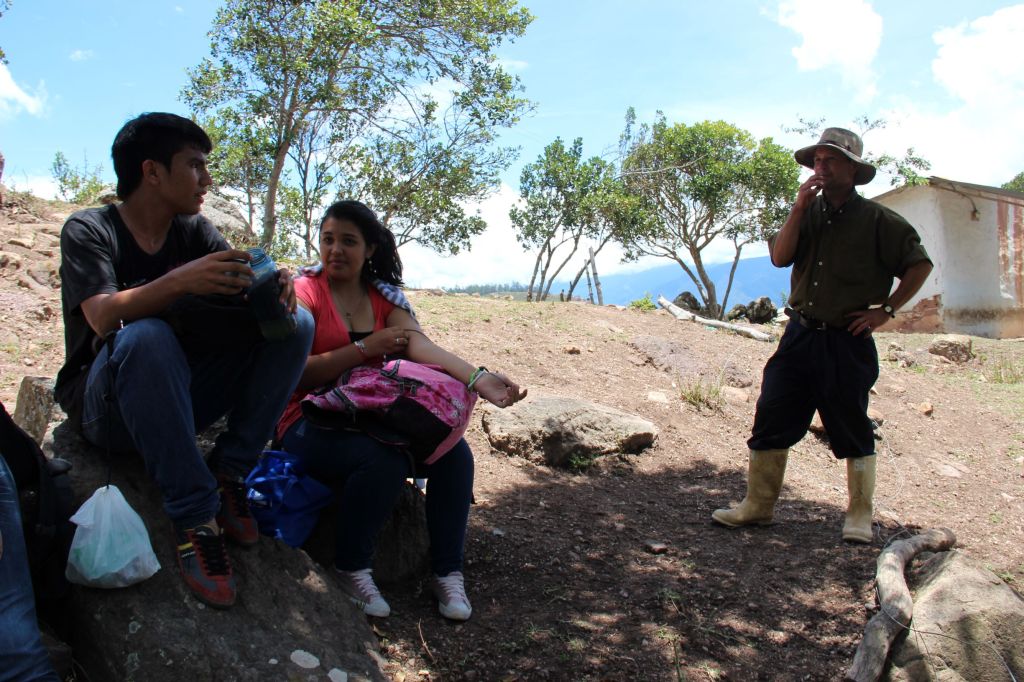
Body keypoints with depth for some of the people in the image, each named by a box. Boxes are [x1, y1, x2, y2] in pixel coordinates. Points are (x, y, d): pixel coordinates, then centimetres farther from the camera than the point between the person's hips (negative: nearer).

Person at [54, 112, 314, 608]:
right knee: (146, 336, -38)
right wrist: (179, 281, -42)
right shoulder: (88, 231, -8)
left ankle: (228, 474, -14)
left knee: (295, 325, -12)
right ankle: (194, 516, -31)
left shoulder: (195, 231, 7)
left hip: (181, 395, 5)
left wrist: (274, 285, -30)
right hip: (104, 405, -4)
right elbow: (103, 318, -25)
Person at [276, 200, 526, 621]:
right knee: (385, 460, -34)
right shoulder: (305, 291, -6)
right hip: (311, 422, -5)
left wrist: (476, 378, -29)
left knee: (455, 453, -16)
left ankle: (447, 572, -1)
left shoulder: (384, 296, 8)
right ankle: (352, 570, -9)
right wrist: (367, 347, -20)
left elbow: (419, 342, -11)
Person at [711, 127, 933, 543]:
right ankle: (758, 505, 14)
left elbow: (920, 264, 1)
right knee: (771, 419, 3)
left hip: (848, 342, -4)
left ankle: (859, 516, 19)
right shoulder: (808, 213, 9)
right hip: (800, 335, 4)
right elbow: (780, 257, -5)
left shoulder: (877, 220, -3)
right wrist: (799, 208, -12)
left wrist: (886, 310, -4)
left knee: (852, 431, 5)